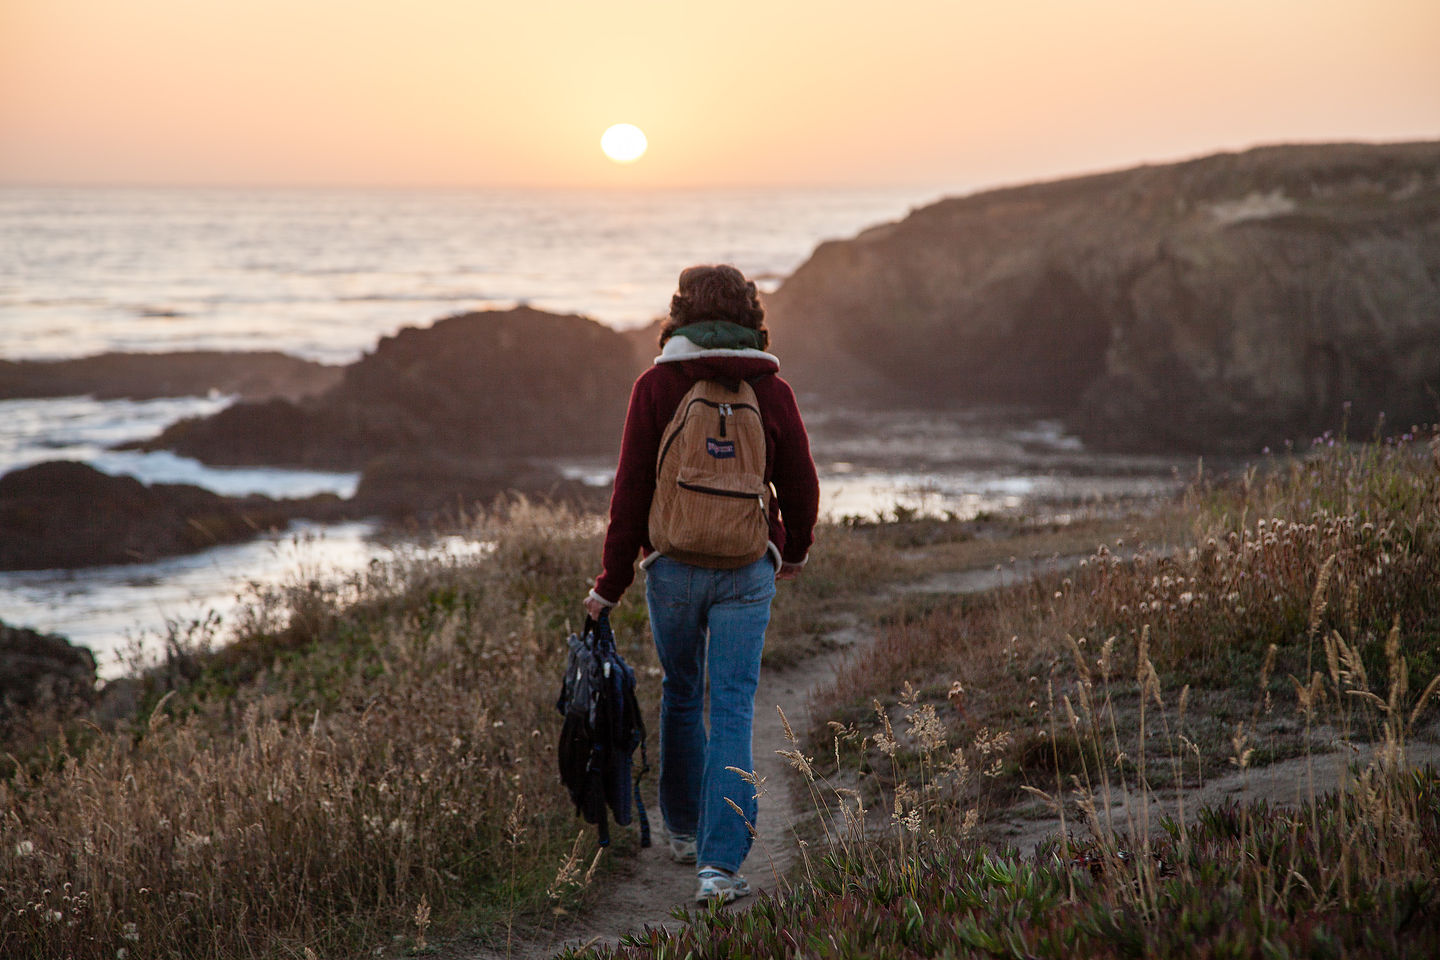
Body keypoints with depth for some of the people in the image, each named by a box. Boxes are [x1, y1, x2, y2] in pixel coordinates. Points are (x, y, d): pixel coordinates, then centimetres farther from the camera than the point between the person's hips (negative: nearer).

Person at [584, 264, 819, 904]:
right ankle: (719, 864, -9)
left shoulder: (656, 387, -4)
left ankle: (683, 830, 34)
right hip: (748, 569, 0)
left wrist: (611, 582, 3)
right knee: (733, 711, -1)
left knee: (680, 696, 19)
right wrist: (794, 554, 26)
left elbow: (631, 488, -4)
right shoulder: (771, 390, 0)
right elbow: (801, 485, 6)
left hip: (673, 565, 0)